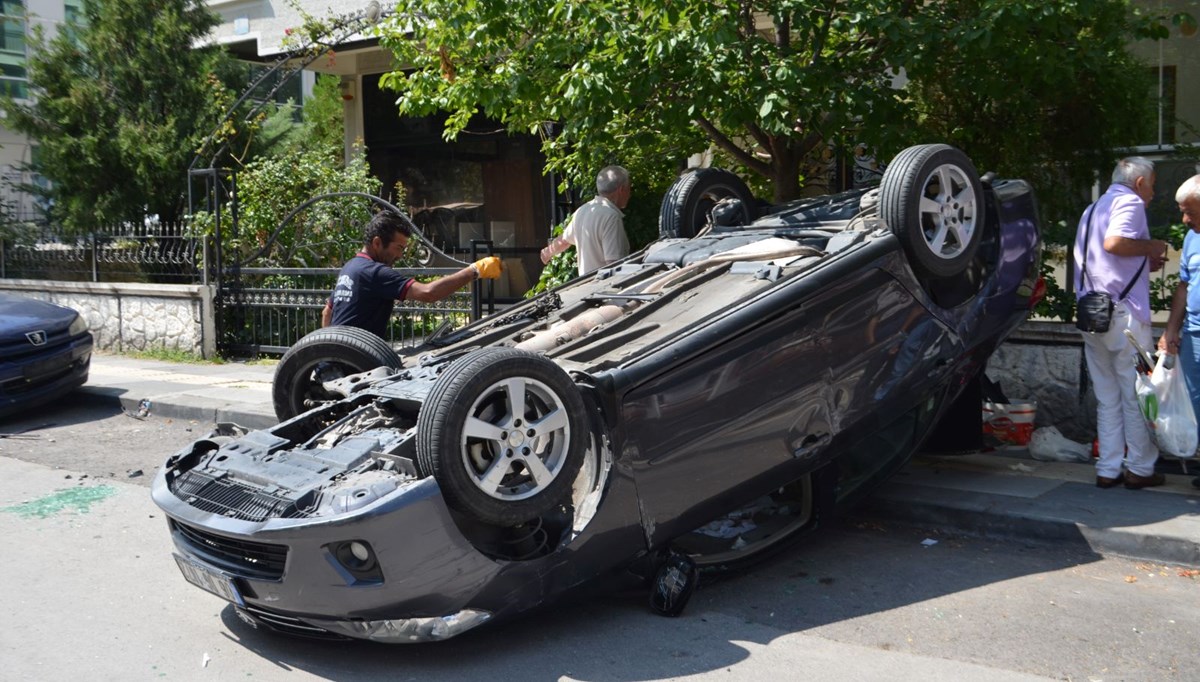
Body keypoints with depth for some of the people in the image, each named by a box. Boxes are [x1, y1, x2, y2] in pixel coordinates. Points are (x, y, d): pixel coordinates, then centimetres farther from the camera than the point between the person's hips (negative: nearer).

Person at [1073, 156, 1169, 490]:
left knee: (1107, 398, 11)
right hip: (1123, 312, -8)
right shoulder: (1129, 201, -4)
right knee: (1137, 395, 2)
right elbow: (1114, 243, -23)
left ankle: (1108, 470, 12)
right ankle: (1140, 469, 9)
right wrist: (1151, 247, -6)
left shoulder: (1092, 209, 22)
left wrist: (1146, 264, 22)